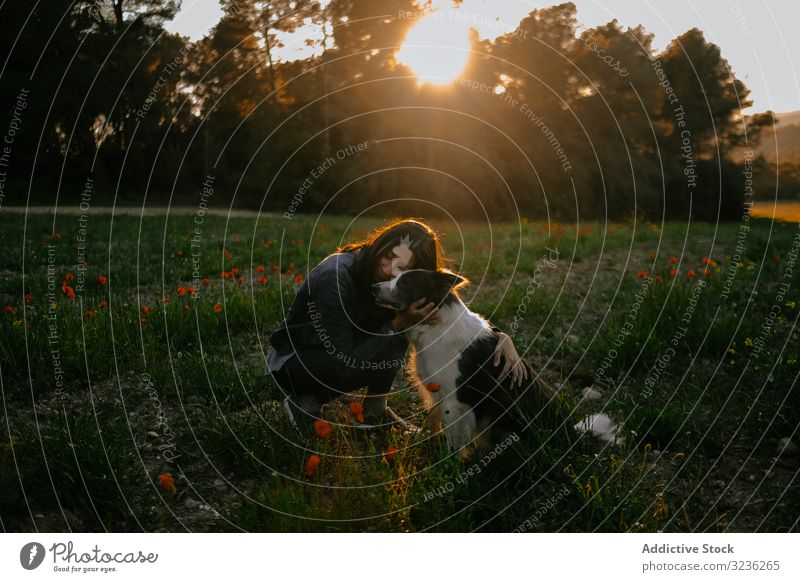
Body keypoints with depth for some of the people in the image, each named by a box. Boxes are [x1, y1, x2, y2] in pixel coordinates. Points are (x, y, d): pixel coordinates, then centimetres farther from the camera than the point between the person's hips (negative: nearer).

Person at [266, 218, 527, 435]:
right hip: (290, 362, -6)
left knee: (402, 327, -15)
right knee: (386, 352, -28)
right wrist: (397, 326, -38)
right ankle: (307, 403, -8)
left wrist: (500, 336, -22)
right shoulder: (336, 277, -33)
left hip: (341, 350, 6)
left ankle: (374, 411, -1)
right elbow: (344, 365, -33)